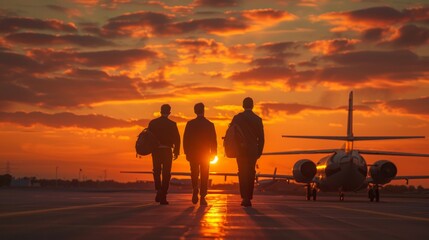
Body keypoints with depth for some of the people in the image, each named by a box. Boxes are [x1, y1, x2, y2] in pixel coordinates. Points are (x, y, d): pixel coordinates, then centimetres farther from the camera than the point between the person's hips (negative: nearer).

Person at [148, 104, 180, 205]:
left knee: (157, 172, 19)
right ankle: (163, 197, -1)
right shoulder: (172, 124, -4)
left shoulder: (153, 123, 2)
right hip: (167, 151, -2)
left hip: (156, 151, 2)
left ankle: (159, 190, 1)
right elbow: (177, 139, -5)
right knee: (166, 174, 4)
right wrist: (176, 151, 3)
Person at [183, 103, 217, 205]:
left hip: (193, 154, 0)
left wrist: (187, 153, 4)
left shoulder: (190, 124, -2)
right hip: (205, 154, 0)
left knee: (194, 174, 13)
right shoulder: (210, 124, -2)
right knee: (204, 176, 5)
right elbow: (213, 141, -1)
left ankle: (195, 189, -13)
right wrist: (213, 154, 6)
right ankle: (202, 197, -1)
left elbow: (185, 139, -3)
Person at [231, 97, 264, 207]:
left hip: (241, 150, -1)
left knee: (243, 174, 2)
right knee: (251, 174, 9)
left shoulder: (237, 118, -2)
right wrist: (259, 152, 10)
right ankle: (249, 198, 8)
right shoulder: (257, 119, 1)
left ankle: (245, 198, -10)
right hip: (253, 151, 1)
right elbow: (261, 138, 1)